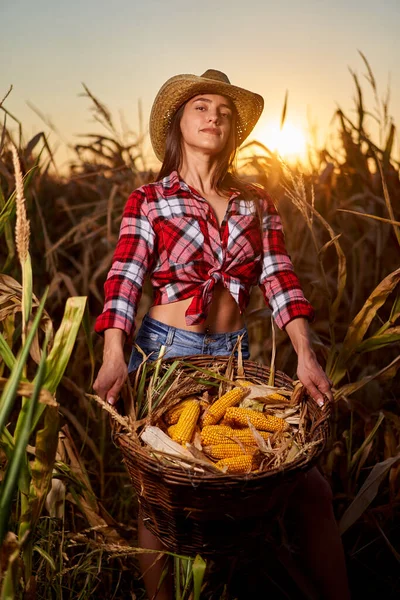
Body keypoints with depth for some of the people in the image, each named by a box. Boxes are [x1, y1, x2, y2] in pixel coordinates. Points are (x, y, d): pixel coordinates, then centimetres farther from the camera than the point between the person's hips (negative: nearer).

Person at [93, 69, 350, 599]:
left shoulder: (256, 203, 9)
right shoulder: (148, 201, 1)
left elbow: (280, 281, -1)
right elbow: (124, 281, -10)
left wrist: (305, 356, -14)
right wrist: (114, 357, -25)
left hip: (235, 354, 3)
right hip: (164, 351, -2)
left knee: (310, 488, 1)